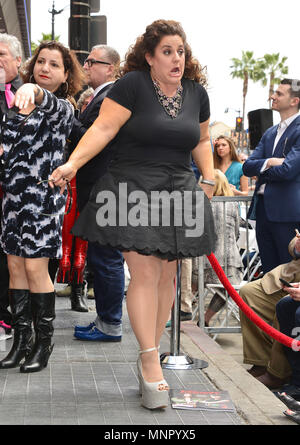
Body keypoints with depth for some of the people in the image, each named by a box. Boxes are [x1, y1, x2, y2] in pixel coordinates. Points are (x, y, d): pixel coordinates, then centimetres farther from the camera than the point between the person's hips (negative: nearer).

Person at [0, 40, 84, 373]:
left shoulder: (63, 107, -4)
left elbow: (52, 106, -29)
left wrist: (34, 91, -49)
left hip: (43, 194, -6)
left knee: (35, 267, -6)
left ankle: (44, 342, 7)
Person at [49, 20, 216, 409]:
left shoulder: (196, 92, 11)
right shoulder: (132, 85, -7)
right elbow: (103, 129, -13)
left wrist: (208, 177, 12)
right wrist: (73, 163, -25)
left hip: (177, 193, 5)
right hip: (134, 187, -5)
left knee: (166, 277, 4)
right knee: (144, 273, -12)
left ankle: (148, 357, 16)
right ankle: (151, 362, -5)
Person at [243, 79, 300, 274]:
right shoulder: (270, 133, 18)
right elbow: (247, 167, 11)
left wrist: (260, 170, -1)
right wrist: (268, 162, -9)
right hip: (264, 210, 8)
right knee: (270, 274, 11)